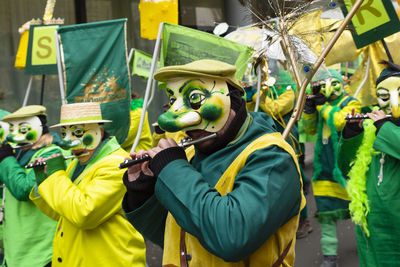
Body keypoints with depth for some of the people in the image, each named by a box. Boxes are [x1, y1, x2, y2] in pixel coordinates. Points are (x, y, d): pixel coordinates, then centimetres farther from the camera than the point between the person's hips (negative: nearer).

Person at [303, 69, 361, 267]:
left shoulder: (351, 103, -5)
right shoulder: (322, 105, 14)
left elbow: (340, 122, -21)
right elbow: (310, 129, 13)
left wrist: (324, 106, -13)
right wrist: (309, 109, -1)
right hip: (325, 167, 6)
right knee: (326, 212, 3)